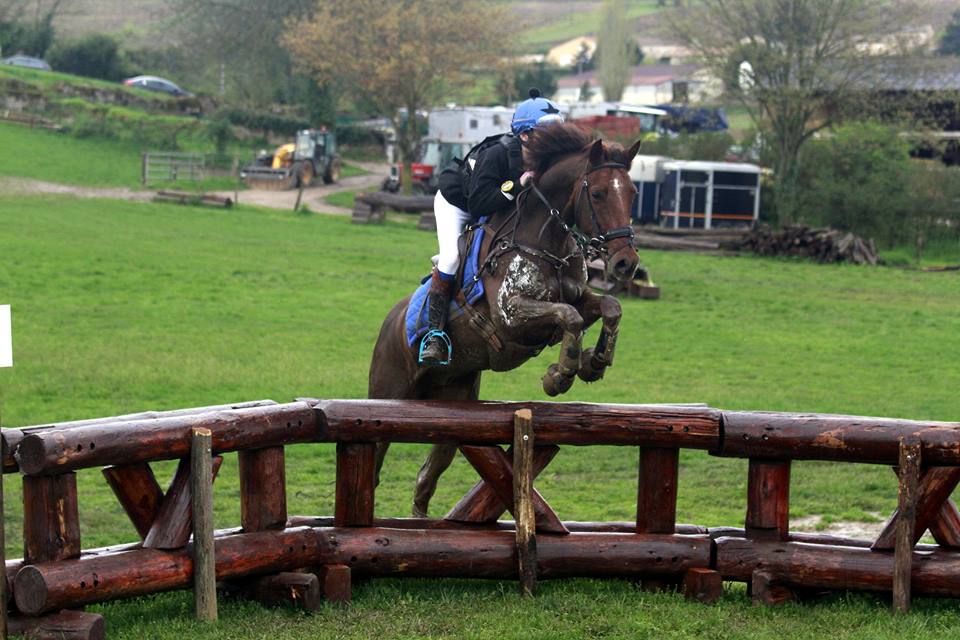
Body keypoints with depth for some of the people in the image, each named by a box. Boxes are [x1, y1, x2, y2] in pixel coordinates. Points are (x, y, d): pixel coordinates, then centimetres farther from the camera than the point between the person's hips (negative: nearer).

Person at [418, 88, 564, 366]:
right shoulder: (496, 155, -39)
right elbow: (479, 203, -42)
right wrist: (517, 185, -47)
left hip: (500, 210, 7)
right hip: (455, 203, -7)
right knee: (451, 257, -24)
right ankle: (435, 333, -19)